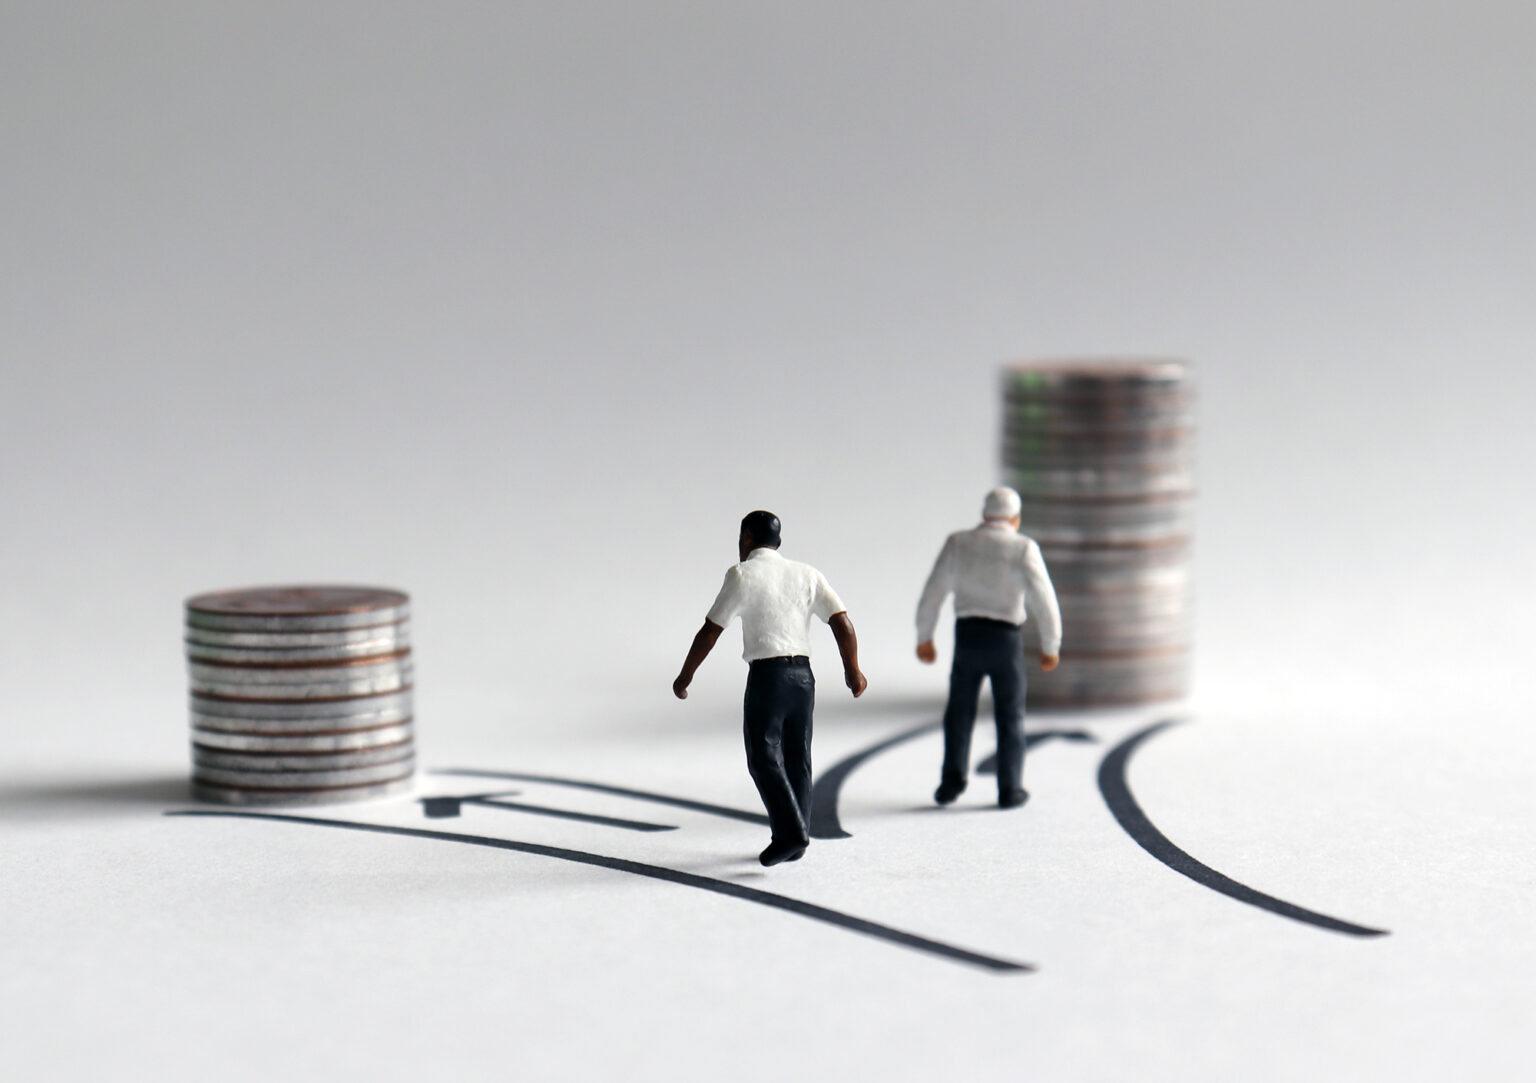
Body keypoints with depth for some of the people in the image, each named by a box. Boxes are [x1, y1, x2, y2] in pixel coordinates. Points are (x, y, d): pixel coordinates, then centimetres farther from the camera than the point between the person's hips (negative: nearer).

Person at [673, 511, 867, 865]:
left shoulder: (742, 574, -2)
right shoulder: (807, 575, 11)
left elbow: (710, 631, -2)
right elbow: (842, 622, 1)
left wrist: (685, 676, 7)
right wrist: (852, 670, 9)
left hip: (766, 676, -5)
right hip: (803, 675, 5)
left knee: (765, 759, -4)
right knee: (796, 759, 12)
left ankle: (790, 832, -19)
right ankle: (794, 842, 13)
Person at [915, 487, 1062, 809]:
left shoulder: (957, 543, 1)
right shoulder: (1023, 549, -6)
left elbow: (933, 592, 3)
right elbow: (1044, 601, -8)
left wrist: (924, 637, 13)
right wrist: (1051, 647, 3)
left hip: (967, 636, 2)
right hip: (1006, 638, -2)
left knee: (960, 711, 17)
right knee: (1010, 716, 11)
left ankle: (953, 780, 7)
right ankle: (1010, 789, 10)